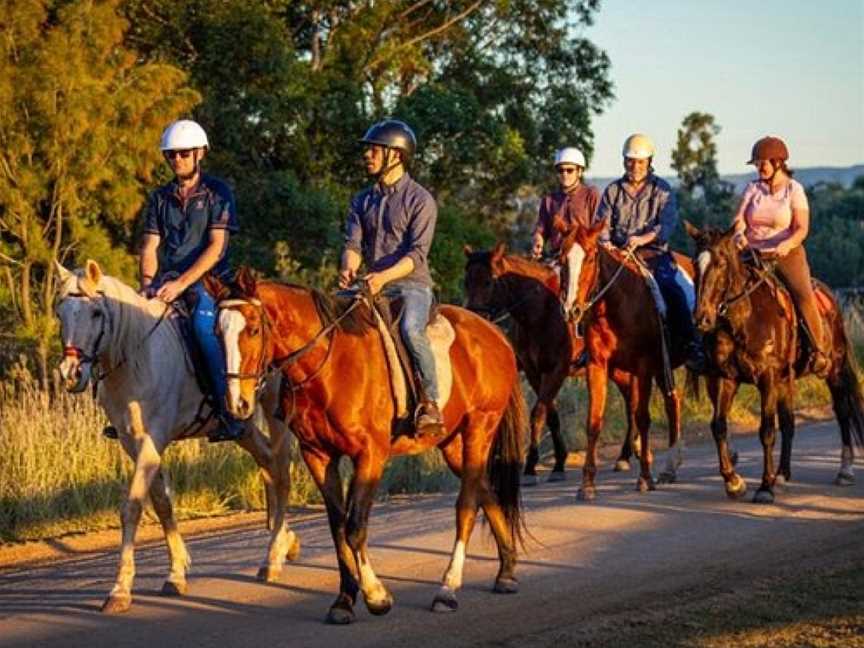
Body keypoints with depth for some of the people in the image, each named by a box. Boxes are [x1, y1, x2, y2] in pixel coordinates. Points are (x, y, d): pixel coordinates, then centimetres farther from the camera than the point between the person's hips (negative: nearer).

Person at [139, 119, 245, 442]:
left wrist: (182, 283, -19)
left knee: (204, 323, -35)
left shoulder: (217, 193, 0)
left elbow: (216, 246, -9)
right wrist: (148, 283, -11)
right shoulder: (160, 198, 15)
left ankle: (229, 412, -36)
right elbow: (150, 247, 10)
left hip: (208, 280, -5)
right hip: (168, 282, 5)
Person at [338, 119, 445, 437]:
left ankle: (429, 403, -25)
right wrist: (348, 269, -17)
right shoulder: (363, 201, 16)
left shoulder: (420, 200, -3)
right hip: (372, 286, 6)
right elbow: (353, 243, 7)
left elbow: (417, 254, -12)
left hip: (411, 283, -6)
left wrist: (384, 276, -27)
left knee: (411, 330, -34)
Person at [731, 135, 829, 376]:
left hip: (787, 255, -4)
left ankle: (819, 351, -23)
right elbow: (739, 219, 2)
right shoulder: (753, 188, 9)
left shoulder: (794, 190, 0)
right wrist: (739, 233, -22)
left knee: (804, 294, -26)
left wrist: (788, 243, -28)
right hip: (752, 255, 4)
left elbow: (802, 229, -8)